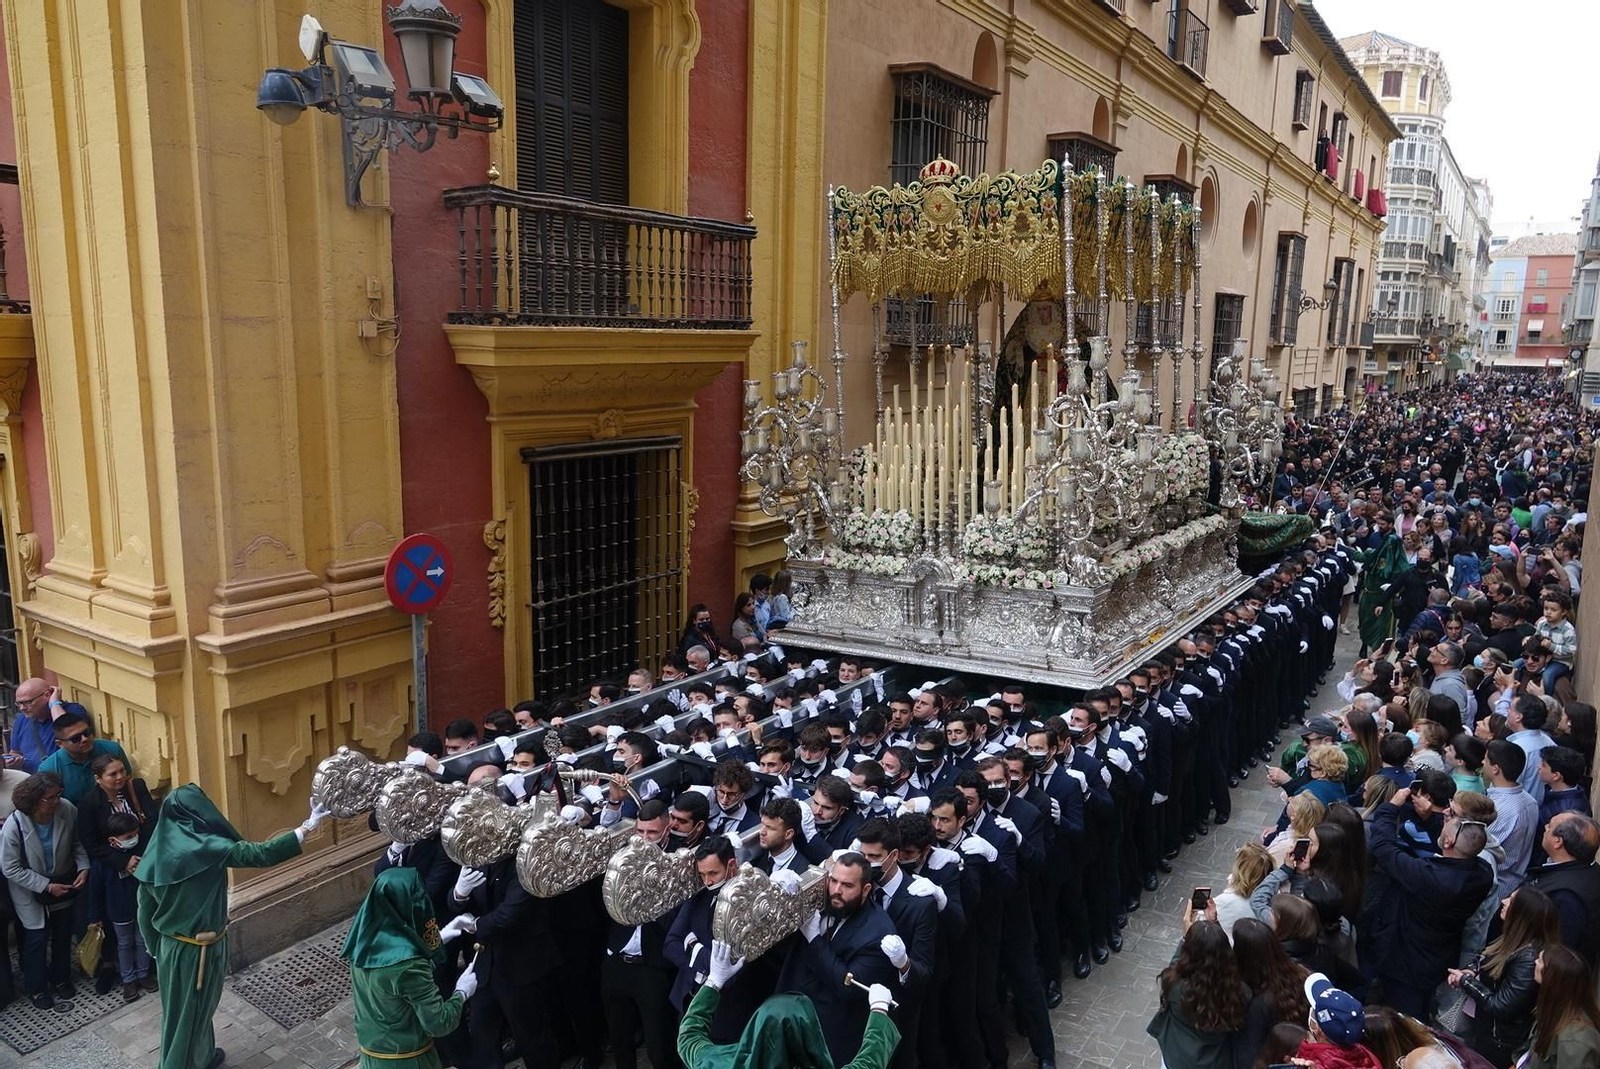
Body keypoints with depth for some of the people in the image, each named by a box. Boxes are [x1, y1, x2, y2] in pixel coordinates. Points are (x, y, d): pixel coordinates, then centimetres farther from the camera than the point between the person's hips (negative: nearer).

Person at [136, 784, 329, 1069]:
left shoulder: (157, 850, -4)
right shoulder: (207, 847, -23)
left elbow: (145, 908, 4)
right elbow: (261, 854, -27)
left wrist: (156, 947, 17)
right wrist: (306, 829, -22)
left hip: (170, 946, 7)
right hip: (199, 949, -7)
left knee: (185, 1009, 25)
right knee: (189, 1013, 10)